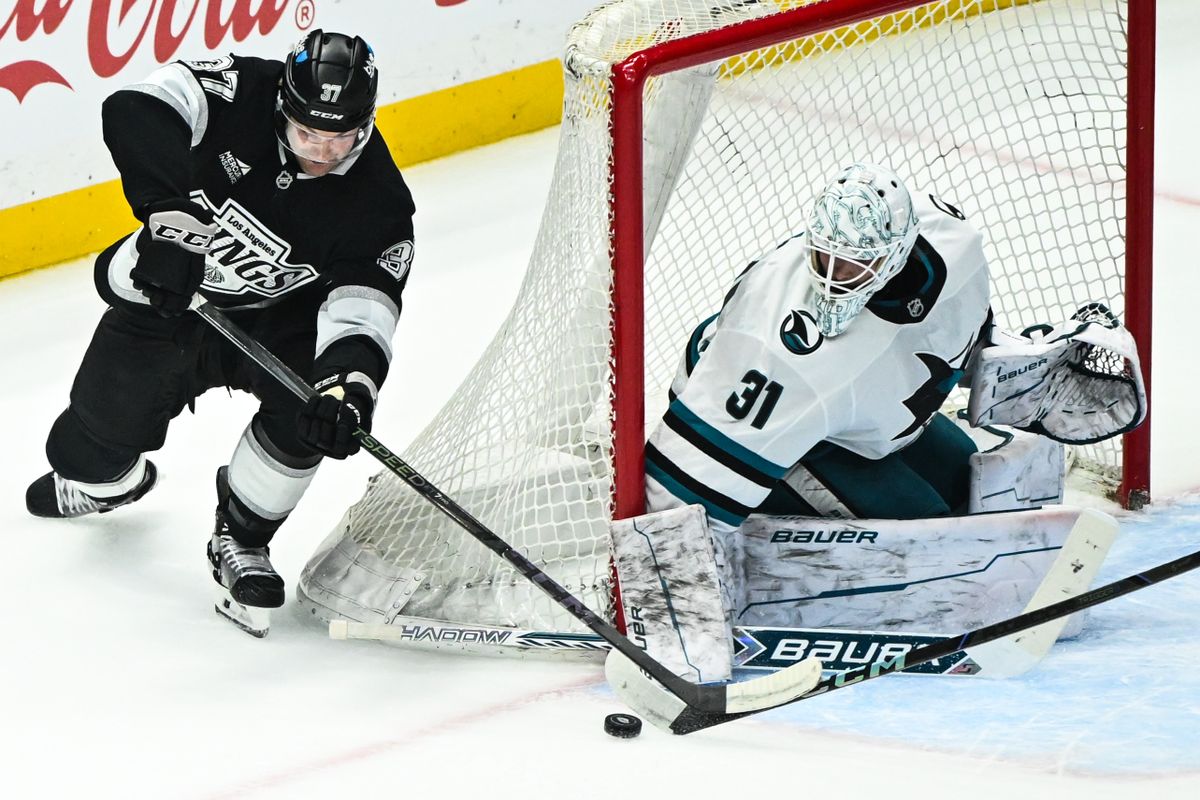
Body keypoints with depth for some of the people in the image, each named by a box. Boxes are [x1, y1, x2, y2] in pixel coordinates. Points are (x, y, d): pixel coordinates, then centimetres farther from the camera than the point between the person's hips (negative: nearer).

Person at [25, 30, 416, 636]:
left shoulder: (378, 203, -23)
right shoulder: (242, 93, -26)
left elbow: (362, 307, -31)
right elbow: (138, 113, -38)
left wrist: (348, 384, -51)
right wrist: (172, 220, -46)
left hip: (278, 316, 0)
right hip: (165, 290, 0)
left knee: (307, 410, -25)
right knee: (111, 410, 6)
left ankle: (240, 541, -1)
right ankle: (101, 480, 47)